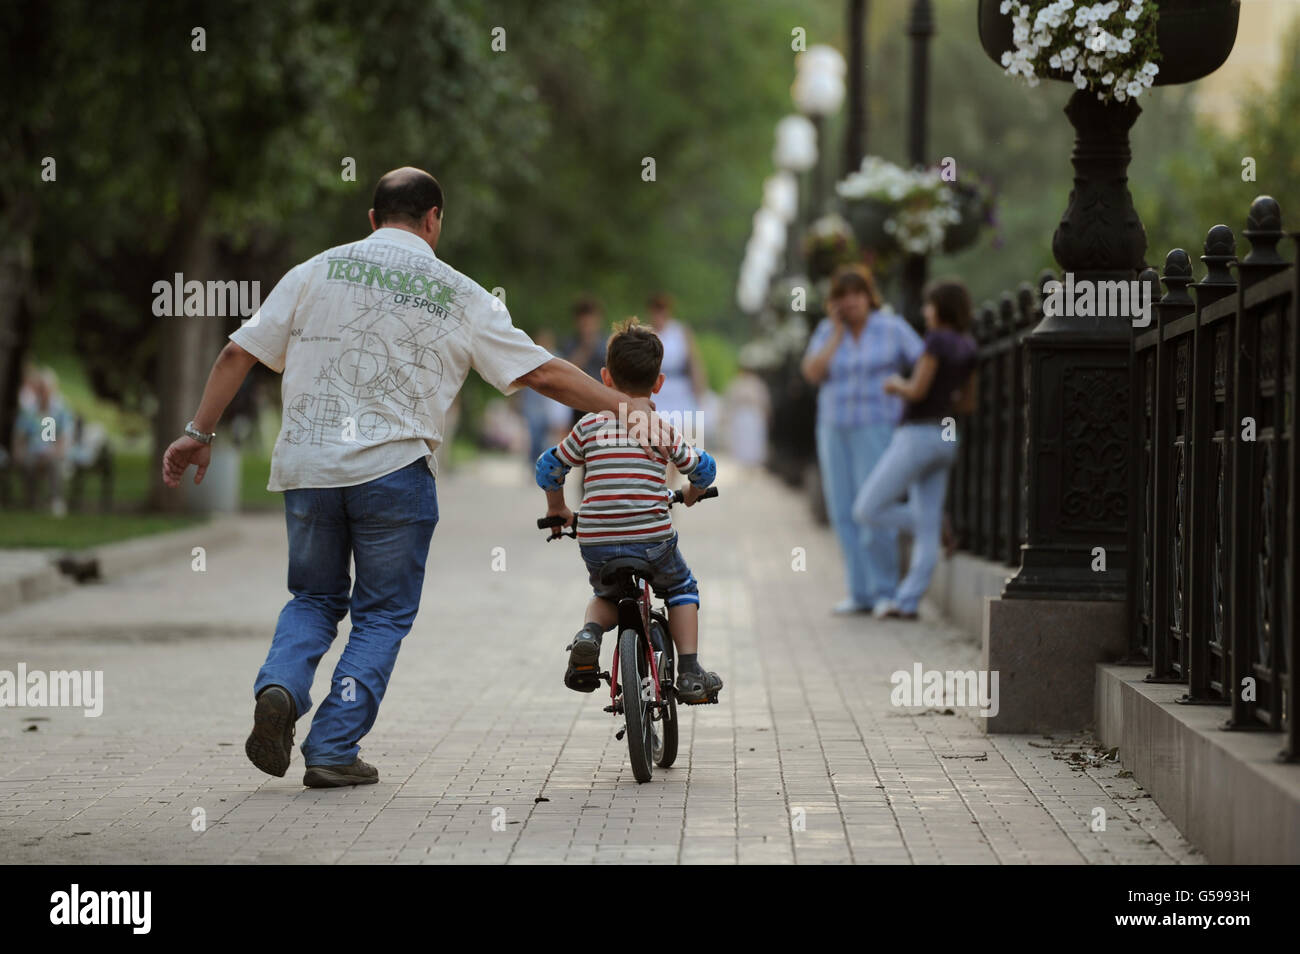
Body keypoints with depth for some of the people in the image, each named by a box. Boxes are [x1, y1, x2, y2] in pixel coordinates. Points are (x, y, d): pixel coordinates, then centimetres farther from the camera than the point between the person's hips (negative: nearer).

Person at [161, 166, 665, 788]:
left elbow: (240, 352, 6)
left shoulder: (319, 270, 8)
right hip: (393, 472, -2)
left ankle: (280, 688, -8)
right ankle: (334, 751, 2)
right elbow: (542, 373, 2)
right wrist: (625, 406, 10)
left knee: (314, 597, 20)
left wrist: (200, 433, 14)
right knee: (383, 614, 11)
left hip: (307, 468, 2)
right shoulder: (458, 295, 3)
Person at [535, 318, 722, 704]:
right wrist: (692, 494, 33)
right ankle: (690, 672, 13)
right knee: (682, 589, 25)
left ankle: (589, 633, 0)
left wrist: (557, 510, 29)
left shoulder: (589, 426, 5)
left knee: (605, 595, 31)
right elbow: (703, 468, 10)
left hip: (595, 545, 2)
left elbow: (548, 468, 11)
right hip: (652, 541, -2)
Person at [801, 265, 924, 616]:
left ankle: (884, 591, -4)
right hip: (835, 429, 5)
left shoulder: (892, 328, -4)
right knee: (843, 511, 3)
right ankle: (860, 593, 9)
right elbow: (812, 373, -7)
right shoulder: (827, 330, 6)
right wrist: (837, 333, -9)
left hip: (877, 427, -5)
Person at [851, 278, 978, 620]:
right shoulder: (968, 346, 10)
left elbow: (918, 390, -19)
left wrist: (897, 383, 3)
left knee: (866, 512, -4)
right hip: (945, 439, 9)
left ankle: (940, 525, 0)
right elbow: (968, 403, 16)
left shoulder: (938, 339, -15)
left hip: (917, 437, -9)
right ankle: (907, 602, 0)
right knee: (926, 532, 4)